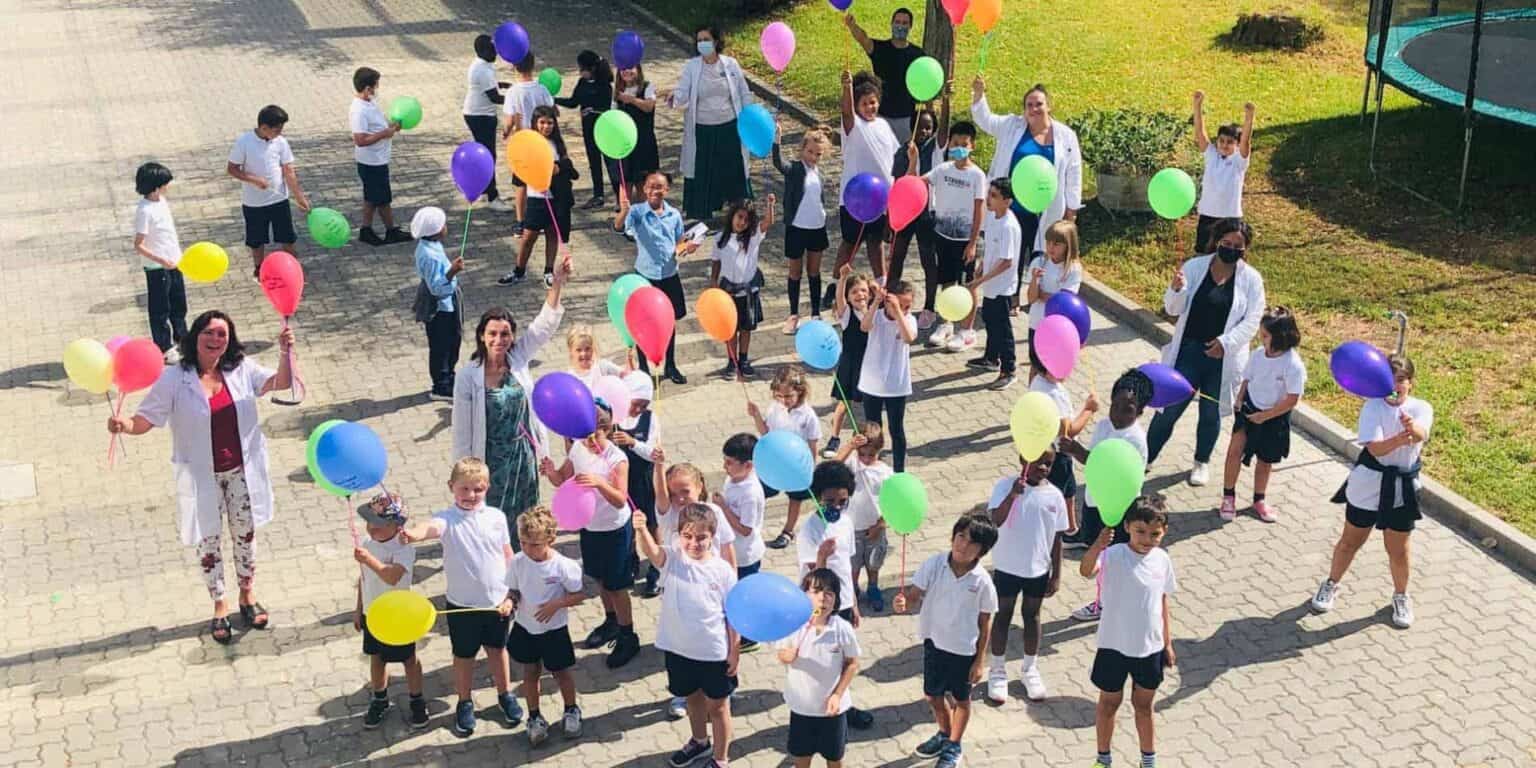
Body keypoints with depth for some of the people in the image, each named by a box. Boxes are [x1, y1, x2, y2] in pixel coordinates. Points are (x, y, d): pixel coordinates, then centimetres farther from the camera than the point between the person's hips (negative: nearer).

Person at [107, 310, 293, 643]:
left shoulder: (241, 369, -6)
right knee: (209, 541, 11)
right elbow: (146, 419, -14)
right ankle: (219, 607, 30)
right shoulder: (174, 378, -14)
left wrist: (285, 352, -32)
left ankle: (248, 596, 39)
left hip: (241, 471, 2)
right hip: (202, 477, -2)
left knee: (245, 534, 18)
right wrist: (124, 425, -36)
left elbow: (281, 383, -13)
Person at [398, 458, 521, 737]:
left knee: (497, 649, 21)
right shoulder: (449, 520, -16)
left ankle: (505, 695, 42)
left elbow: (508, 557, 2)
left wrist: (509, 596, -1)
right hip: (462, 605, -2)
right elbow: (431, 527, -41)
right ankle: (465, 703, 36)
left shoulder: (496, 517, -6)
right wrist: (413, 533, -64)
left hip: (497, 602, 2)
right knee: (464, 656, 15)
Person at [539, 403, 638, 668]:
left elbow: (621, 501, -31)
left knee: (615, 585, 3)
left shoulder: (617, 458, -26)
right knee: (600, 578, 23)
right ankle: (611, 622, 44)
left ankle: (627, 637, 19)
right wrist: (551, 472, -19)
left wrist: (599, 483, -47)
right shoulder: (578, 448, -8)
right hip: (589, 526, 6)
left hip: (615, 529, -6)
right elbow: (562, 480, 3)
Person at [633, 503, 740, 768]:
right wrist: (641, 530, -54)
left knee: (717, 705, 13)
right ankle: (699, 742, 51)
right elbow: (650, 550, -33)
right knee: (693, 697, 26)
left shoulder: (723, 570, -12)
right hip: (679, 649, 3)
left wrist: (735, 650, -4)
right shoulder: (671, 559, -10)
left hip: (714, 652, -3)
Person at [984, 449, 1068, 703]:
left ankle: (1030, 669, 35)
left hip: (1039, 569, 2)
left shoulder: (1054, 496, -6)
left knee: (1031, 615, 18)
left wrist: (1056, 575, 1)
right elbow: (996, 520, -28)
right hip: (1007, 567, -2)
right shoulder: (1006, 486, -15)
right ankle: (997, 670, 28)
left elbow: (1056, 538, 0)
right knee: (1003, 615, 13)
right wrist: (1013, 494, -42)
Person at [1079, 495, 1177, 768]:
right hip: (1114, 646, -3)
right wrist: (1097, 546, -60)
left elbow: (1162, 602, 7)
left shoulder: (1162, 559, -4)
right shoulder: (1114, 555, -20)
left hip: (1150, 647, 3)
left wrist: (1168, 643, 11)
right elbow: (1086, 571, -41)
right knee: (1109, 702, 15)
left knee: (1143, 704, 20)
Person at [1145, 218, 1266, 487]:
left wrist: (1226, 342, -19)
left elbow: (1252, 320, -7)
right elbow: (1173, 309, -3)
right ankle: (1145, 459, 18)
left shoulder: (1251, 279, -5)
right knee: (1170, 408, 3)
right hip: (1188, 352, 0)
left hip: (1223, 357, 0)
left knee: (1211, 413, 15)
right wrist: (1177, 289, -25)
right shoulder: (1195, 267, -4)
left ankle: (1202, 462, 37)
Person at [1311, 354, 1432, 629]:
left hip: (1402, 488, 0)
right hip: (1368, 485, 0)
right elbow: (1375, 448, -26)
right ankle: (1331, 585, 39)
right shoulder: (1372, 407, -13)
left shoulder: (1421, 409, -9)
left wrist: (1412, 428, -57)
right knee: (1351, 541, 16)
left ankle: (1401, 597, 35)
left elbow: (1421, 435, -32)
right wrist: (1398, 440, -48)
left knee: (1398, 549, 11)